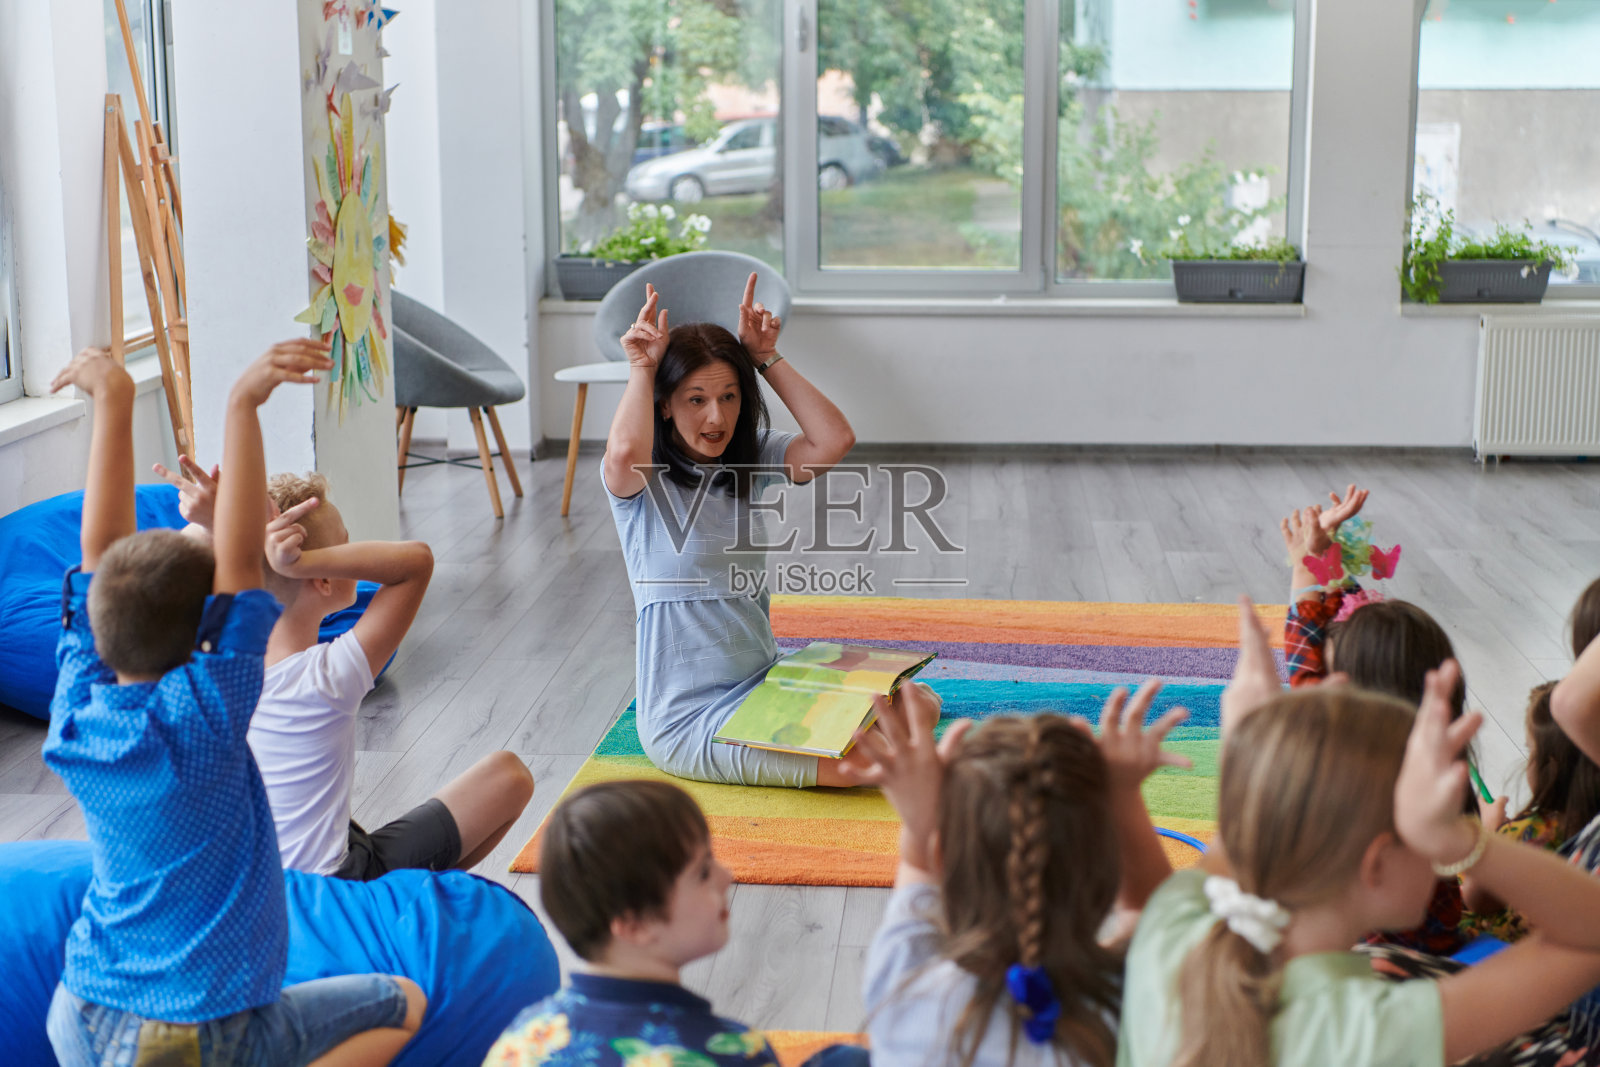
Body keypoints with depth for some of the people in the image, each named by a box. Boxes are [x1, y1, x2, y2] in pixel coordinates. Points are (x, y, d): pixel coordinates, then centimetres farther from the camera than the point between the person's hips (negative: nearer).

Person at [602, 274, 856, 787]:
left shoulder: (753, 462, 8)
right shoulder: (643, 479, -8)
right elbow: (625, 450, -34)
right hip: (685, 714, -7)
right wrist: (641, 368, -17)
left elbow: (834, 440, -8)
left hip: (763, 683, 7)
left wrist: (766, 359, -5)